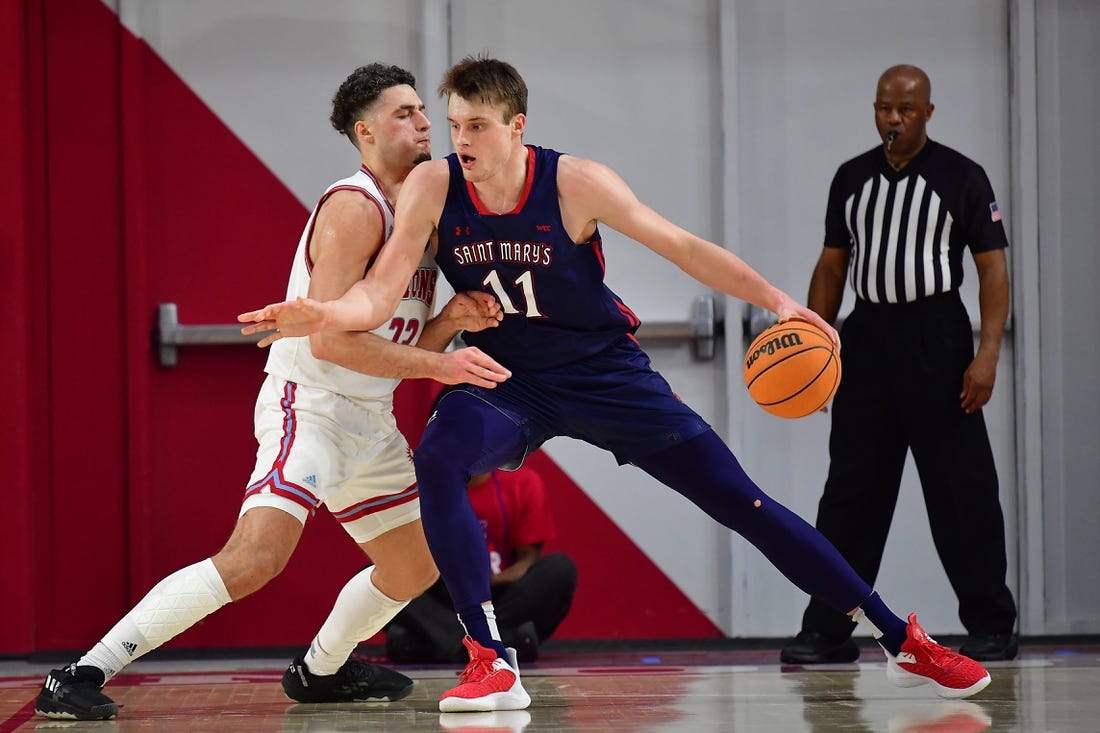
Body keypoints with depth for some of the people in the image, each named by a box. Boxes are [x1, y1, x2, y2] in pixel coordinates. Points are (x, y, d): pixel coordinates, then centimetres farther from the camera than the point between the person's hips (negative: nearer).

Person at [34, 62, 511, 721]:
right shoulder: (354, 209, -15)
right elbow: (330, 337, -25)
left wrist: (451, 320, -4)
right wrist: (439, 365, -23)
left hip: (369, 420, 10)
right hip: (310, 403, -10)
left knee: (417, 567, 22)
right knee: (256, 555, -27)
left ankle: (319, 671, 44)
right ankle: (83, 676, -26)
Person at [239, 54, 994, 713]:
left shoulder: (574, 183, -19)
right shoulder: (433, 188, -14)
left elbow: (683, 246, -14)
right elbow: (380, 294, -18)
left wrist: (777, 299, -22)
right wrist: (322, 315, -40)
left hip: (605, 372, -1)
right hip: (507, 381, 1)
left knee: (743, 503, -2)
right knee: (437, 459, -32)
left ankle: (902, 641, 9)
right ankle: (493, 664, -25)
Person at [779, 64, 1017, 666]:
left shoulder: (962, 177, -1)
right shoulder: (851, 178, 12)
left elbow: (992, 268, -4)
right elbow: (832, 265, 16)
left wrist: (988, 353, -14)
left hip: (935, 336, -4)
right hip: (867, 335, 4)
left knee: (961, 490, -3)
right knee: (850, 490, 4)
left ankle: (991, 628, 4)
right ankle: (828, 629, 6)